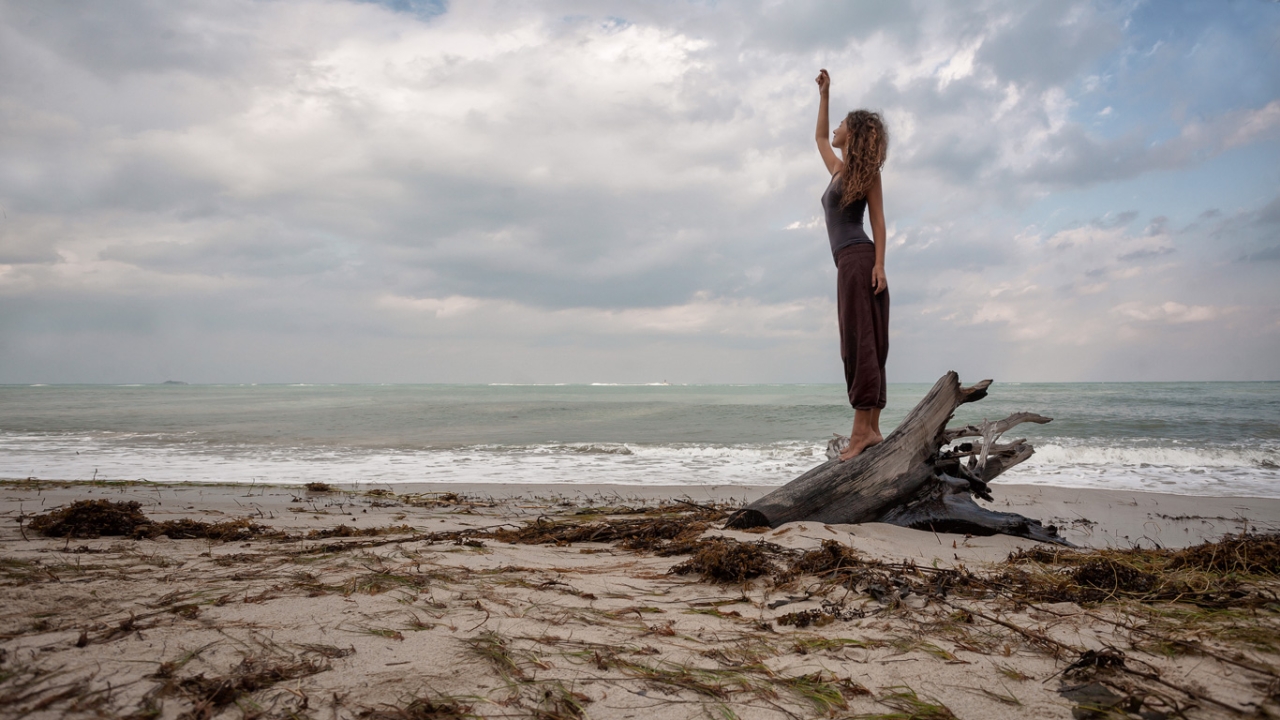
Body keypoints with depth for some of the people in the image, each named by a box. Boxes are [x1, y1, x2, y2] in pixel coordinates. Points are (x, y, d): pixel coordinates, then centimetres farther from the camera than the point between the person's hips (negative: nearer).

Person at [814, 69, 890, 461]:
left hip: (859, 259, -8)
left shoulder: (864, 169, 3)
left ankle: (863, 428, -19)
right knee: (859, 346, 2)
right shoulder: (838, 168, 25)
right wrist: (823, 95, 42)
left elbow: (878, 218, -6)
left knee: (861, 343, -15)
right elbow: (819, 136, 43)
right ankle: (872, 428, 1)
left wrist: (879, 264, -16)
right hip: (848, 262, 8)